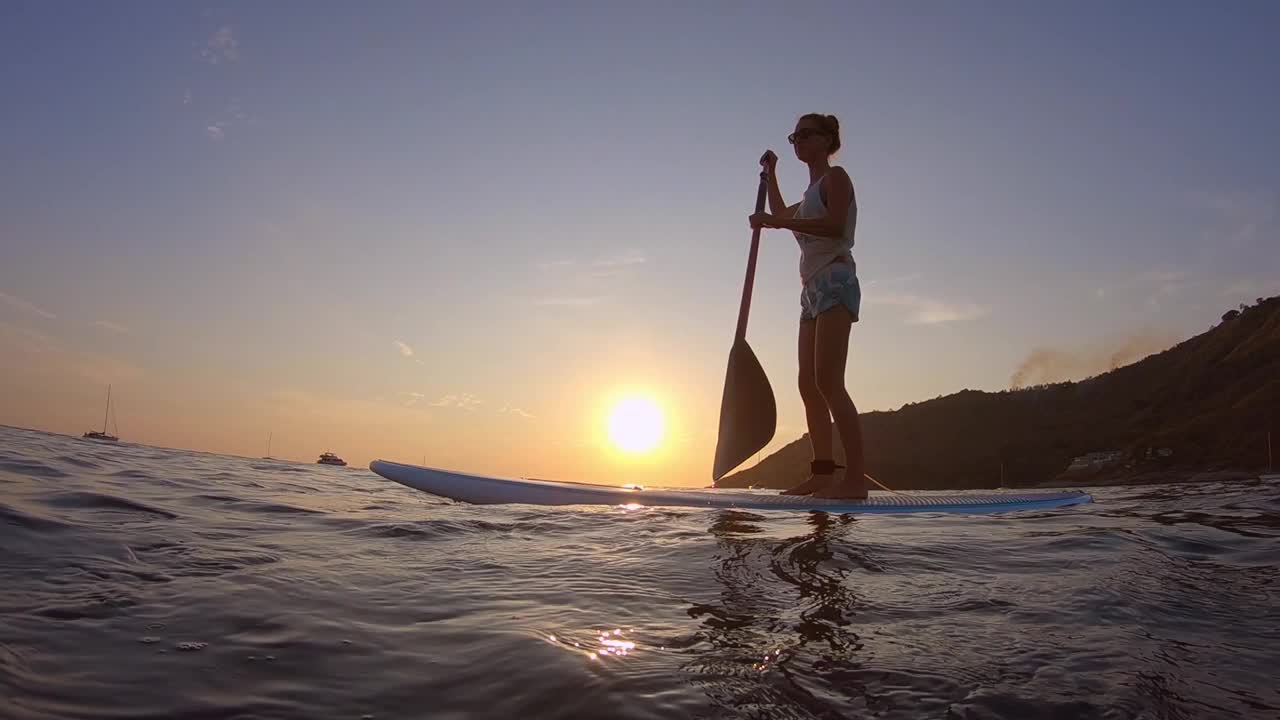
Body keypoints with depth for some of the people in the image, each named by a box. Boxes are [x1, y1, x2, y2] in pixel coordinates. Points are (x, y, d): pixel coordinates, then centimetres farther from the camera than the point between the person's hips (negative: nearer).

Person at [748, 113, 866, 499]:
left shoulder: (835, 176, 2)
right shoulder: (813, 192, 27)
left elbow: (835, 225, -18)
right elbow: (784, 215, 48)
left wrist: (775, 221, -18)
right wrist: (771, 175, 42)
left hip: (834, 281, -9)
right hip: (813, 288, 10)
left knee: (828, 381, -20)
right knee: (809, 384, 3)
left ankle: (856, 477, -22)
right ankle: (823, 472, 4)